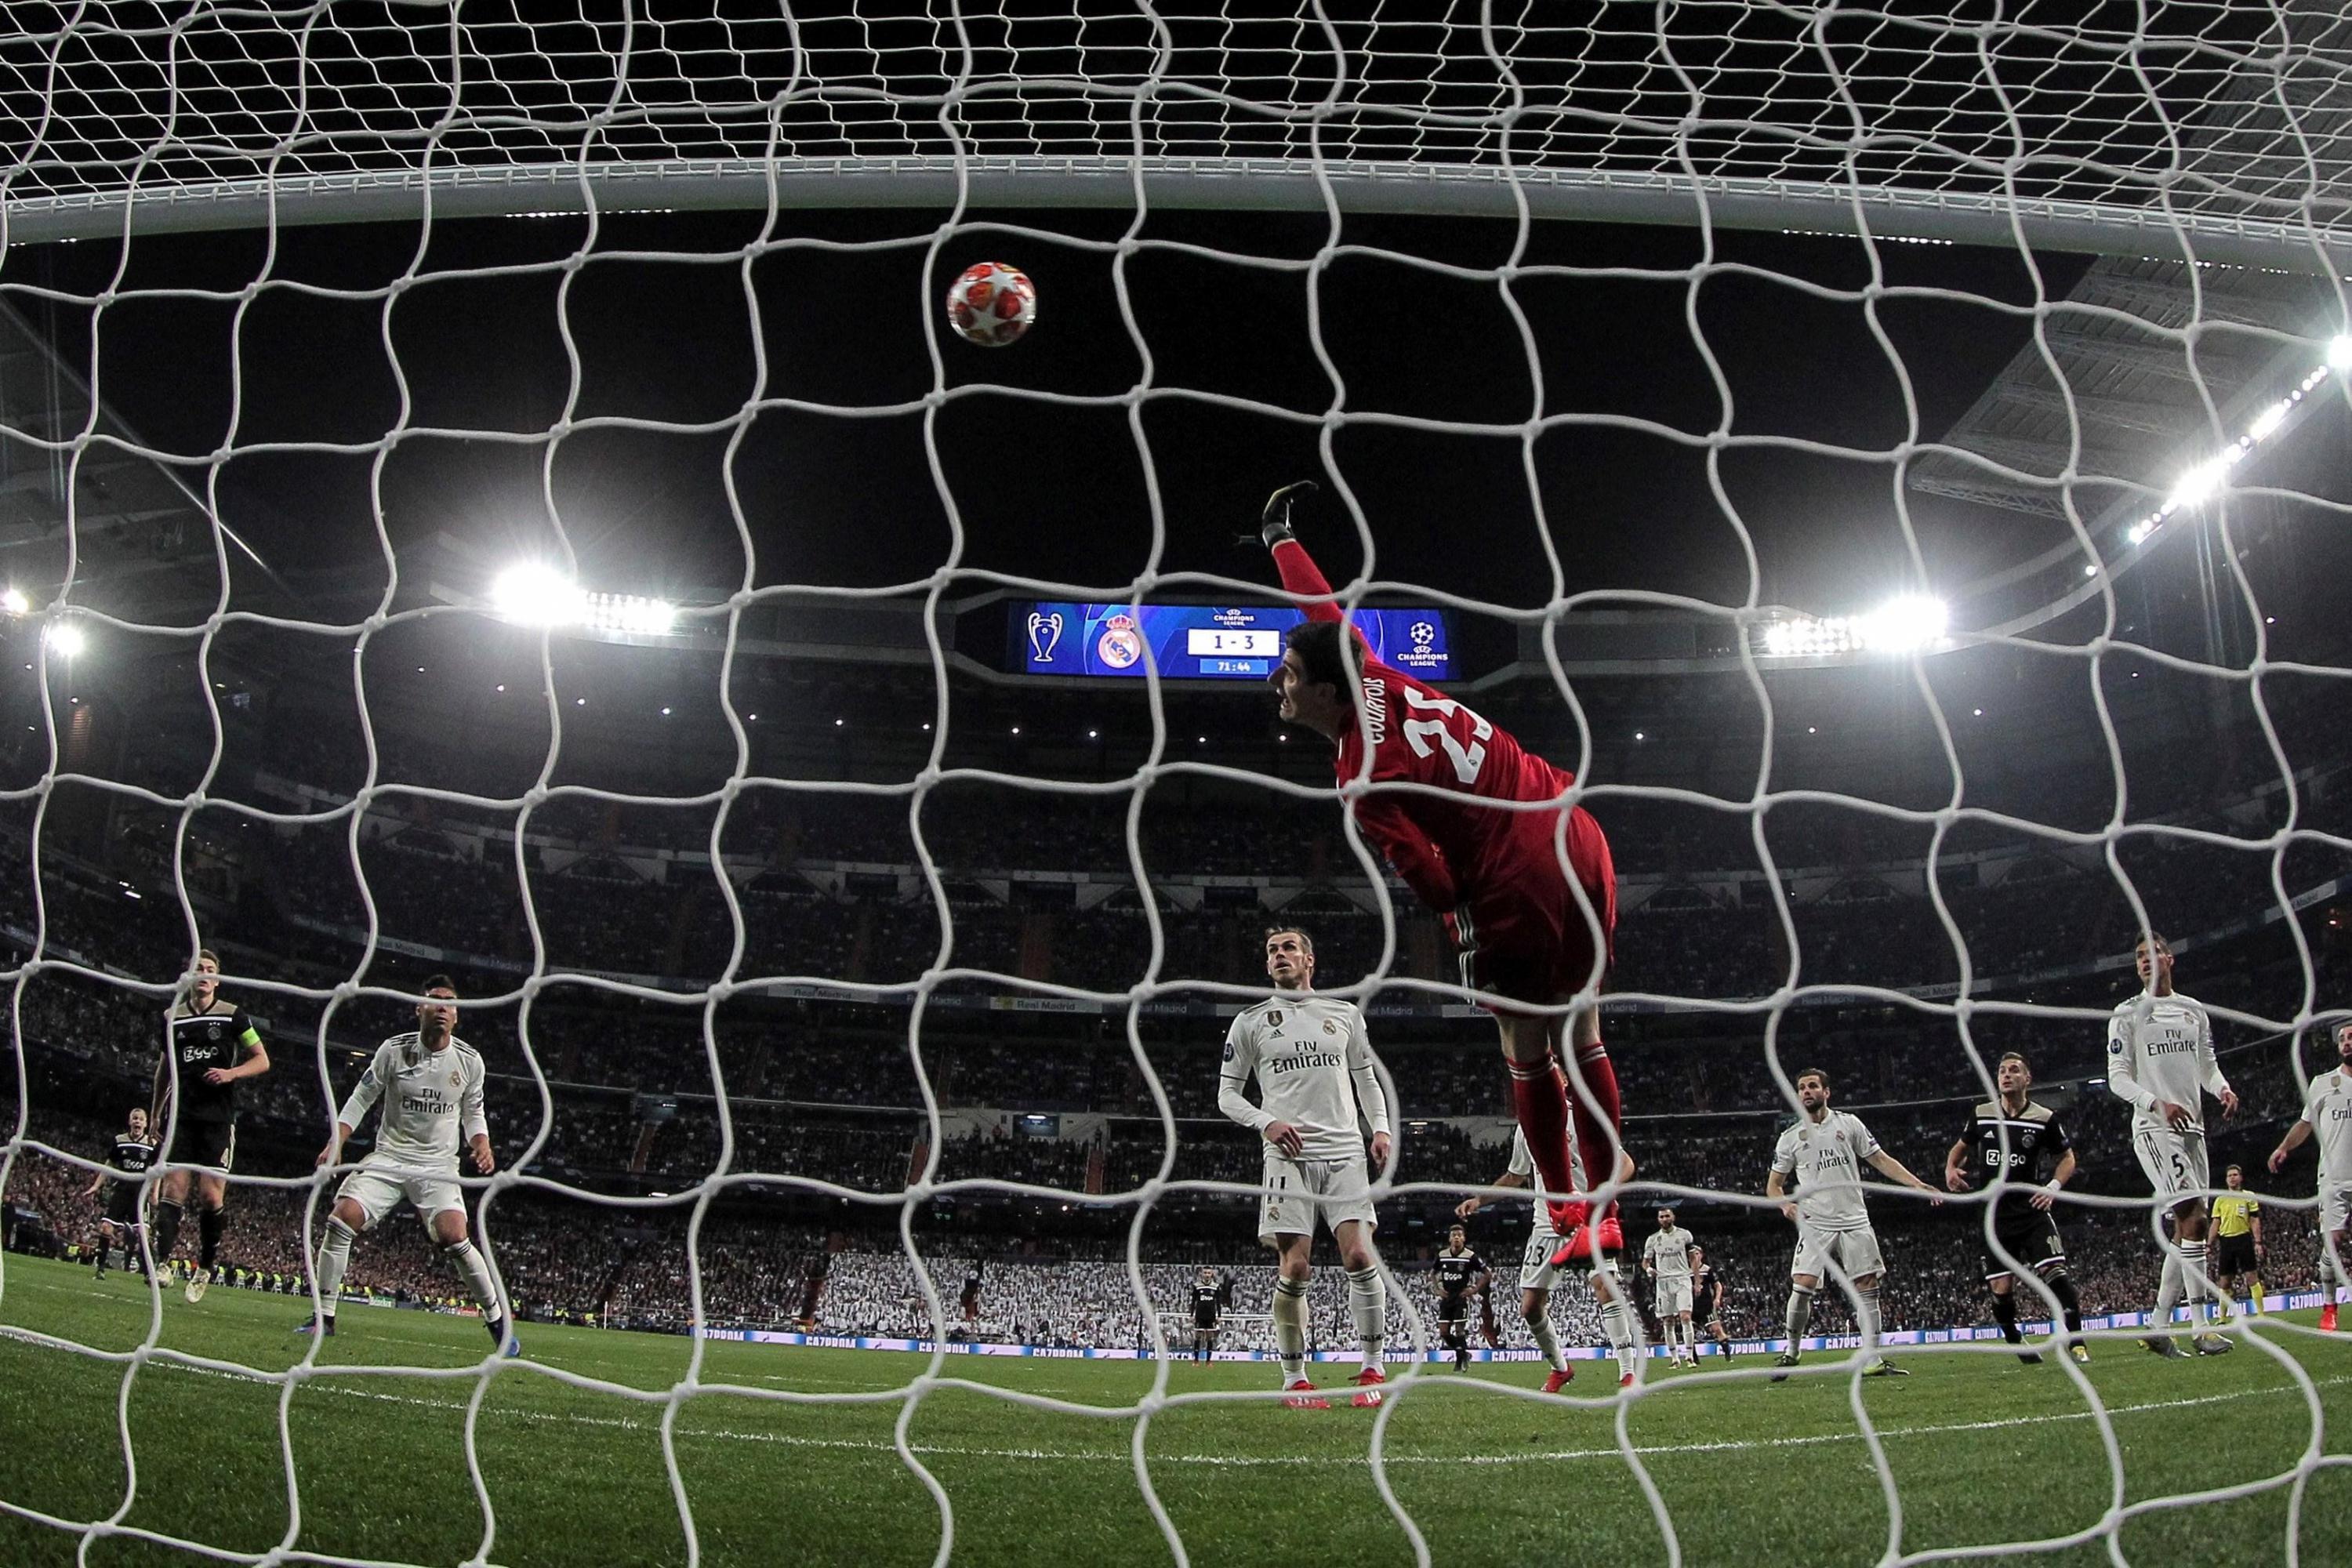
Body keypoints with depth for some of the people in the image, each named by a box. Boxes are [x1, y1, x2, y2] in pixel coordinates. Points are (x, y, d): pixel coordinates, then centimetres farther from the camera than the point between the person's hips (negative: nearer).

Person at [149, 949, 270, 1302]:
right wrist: (155, 1112, 24)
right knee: (173, 1188, -10)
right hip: (181, 1114, 2)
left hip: (218, 1117, -2)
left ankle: (205, 1268, 8)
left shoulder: (232, 1015, 4)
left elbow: (262, 1061, 6)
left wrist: (231, 1073, -12)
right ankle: (161, 1262, -13)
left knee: (211, 1195, -6)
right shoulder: (173, 1017, 12)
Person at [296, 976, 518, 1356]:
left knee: (454, 1237, -20)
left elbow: (473, 1112, 12)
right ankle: (323, 1317, 1)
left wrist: (482, 1147, -6)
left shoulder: (469, 1060, -1)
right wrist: (336, 1143, -6)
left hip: (438, 1166, -1)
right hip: (389, 1156, 1)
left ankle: (498, 1321, -6)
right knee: (342, 1218, -17)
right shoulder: (395, 1049, -4)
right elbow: (361, 1097, 5)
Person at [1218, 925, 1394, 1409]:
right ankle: (1295, 1379, 7)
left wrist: (1380, 1128, 5)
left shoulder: (1345, 1014, 15)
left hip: (1345, 1151, 1)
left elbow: (1366, 1078, 21)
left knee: (1359, 1256, -12)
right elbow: (1227, 1094, 9)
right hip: (1289, 1155, -1)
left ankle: (1372, 1368, 2)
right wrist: (1266, 1122, -9)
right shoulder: (1250, 1022, 9)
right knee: (1293, 1269, -7)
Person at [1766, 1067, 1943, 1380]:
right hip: (1816, 1224, -1)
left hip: (1855, 1222, 2)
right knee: (1802, 1286, -14)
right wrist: (1785, 1204, -8)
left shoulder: (1849, 1123, 8)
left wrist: (1918, 1184, -1)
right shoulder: (1791, 1137, 6)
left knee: (1867, 1288, -1)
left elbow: (1881, 1160, 10)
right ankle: (1791, 1353, 1)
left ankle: (1872, 1360, 7)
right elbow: (1773, 1183, 13)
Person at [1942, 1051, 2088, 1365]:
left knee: (2054, 1270, -20)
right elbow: (1960, 1147, 20)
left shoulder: (2045, 1118, -3)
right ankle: (2015, 1341, 23)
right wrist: (1951, 1169, 0)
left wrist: (2053, 1187, -8)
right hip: (1996, 1214, 2)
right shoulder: (1981, 1115, 4)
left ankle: (2076, 1342, -11)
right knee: (2001, 1288, -1)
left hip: (2032, 1210, -2)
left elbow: (2067, 1157, 9)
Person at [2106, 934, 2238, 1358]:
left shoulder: (2194, 1011, 15)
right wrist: (2157, 1104, -20)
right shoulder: (2127, 1014, 0)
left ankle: (2159, 1327, 14)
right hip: (2153, 1127, -6)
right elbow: (2117, 1077, -4)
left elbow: (2206, 1065, 20)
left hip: (2192, 1126, 6)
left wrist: (2222, 1087, -3)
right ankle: (2199, 1327, -18)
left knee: (2186, 1228, 5)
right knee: (2193, 1217, -19)